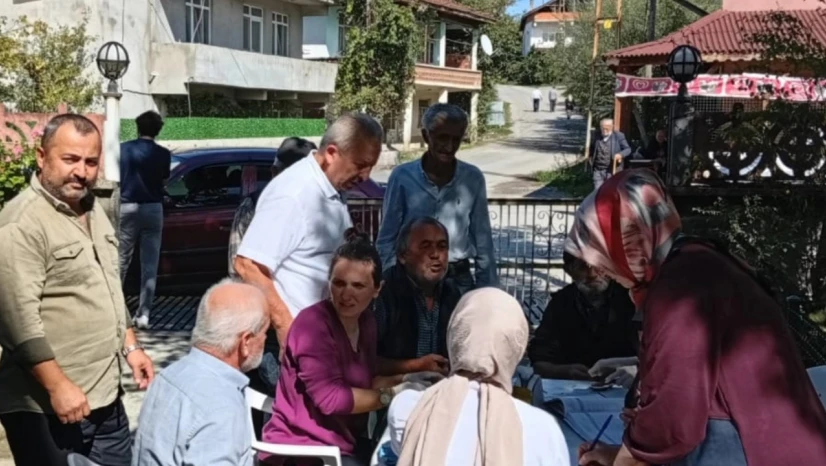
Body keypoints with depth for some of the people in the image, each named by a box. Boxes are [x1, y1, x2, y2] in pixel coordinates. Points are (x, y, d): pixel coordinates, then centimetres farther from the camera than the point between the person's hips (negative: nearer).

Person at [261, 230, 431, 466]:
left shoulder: (366, 322, 7)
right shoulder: (313, 323, -19)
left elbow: (365, 384, 7)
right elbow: (331, 398, -23)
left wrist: (405, 381, -8)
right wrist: (390, 395, -15)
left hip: (342, 445, 8)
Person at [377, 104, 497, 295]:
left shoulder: (473, 178, -2)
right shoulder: (402, 177, -7)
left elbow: (482, 239, 4)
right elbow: (387, 238, -1)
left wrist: (487, 288, 5)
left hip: (458, 278, 1)